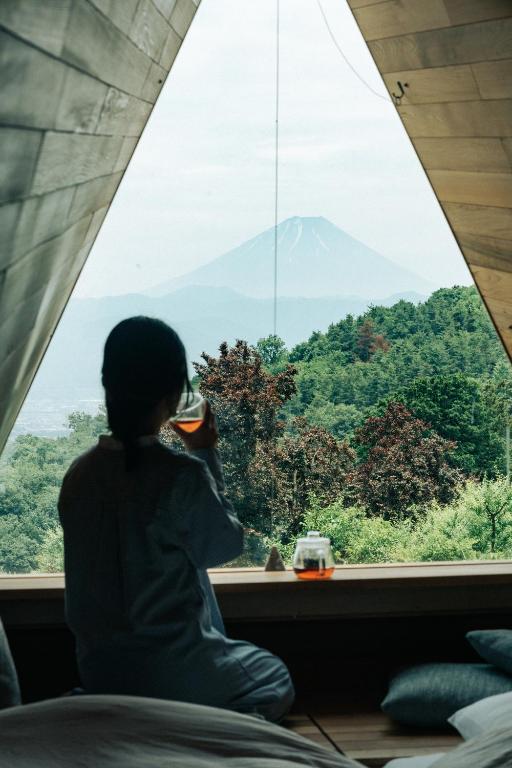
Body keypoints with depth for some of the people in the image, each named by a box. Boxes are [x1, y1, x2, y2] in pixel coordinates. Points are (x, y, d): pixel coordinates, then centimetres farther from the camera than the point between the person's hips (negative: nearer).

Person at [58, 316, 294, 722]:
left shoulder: (79, 475, -5)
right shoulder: (183, 475, -22)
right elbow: (225, 544, -5)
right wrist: (207, 454, 1)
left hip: (98, 671, 6)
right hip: (170, 669, -6)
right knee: (274, 678, 23)